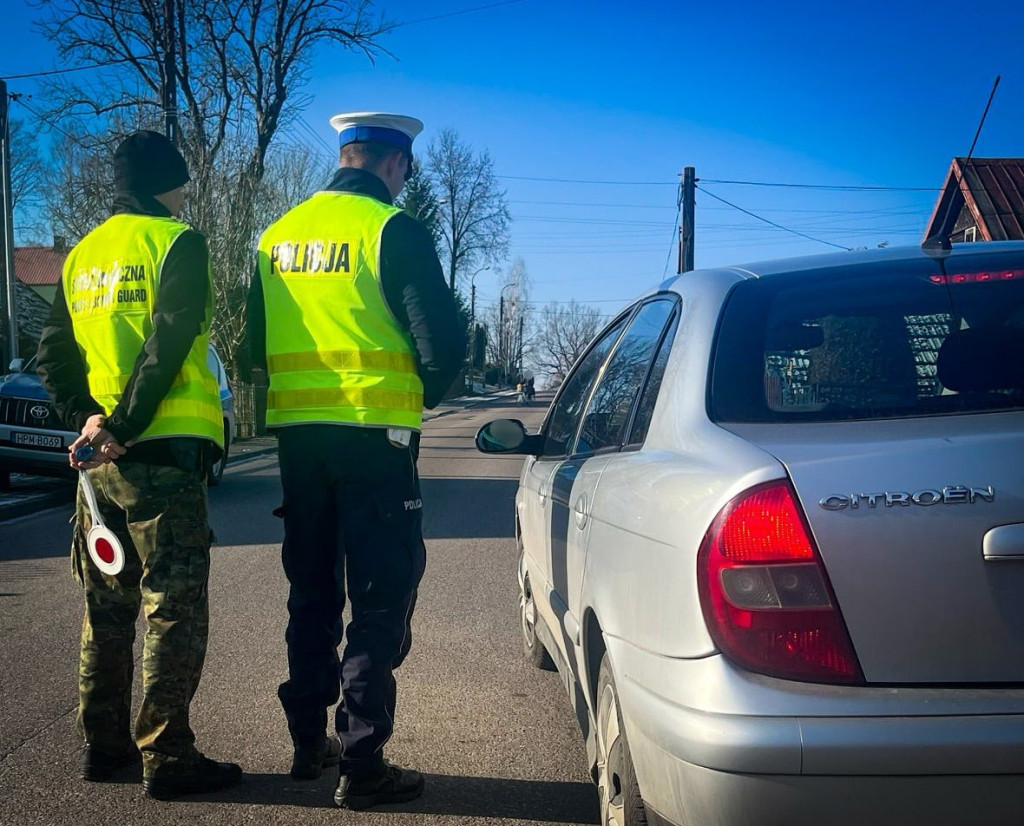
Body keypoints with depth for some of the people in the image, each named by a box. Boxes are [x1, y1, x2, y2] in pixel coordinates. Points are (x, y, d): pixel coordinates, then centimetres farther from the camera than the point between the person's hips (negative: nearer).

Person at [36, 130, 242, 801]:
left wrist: (87, 417, -2)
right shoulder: (177, 242, -6)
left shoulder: (84, 254, 16)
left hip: (98, 455, 7)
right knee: (174, 608, -2)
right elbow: (167, 346, -18)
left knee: (108, 605, 15)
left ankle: (104, 746, 22)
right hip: (162, 451, -7)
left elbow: (54, 353, 9)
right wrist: (122, 428, -18)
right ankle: (167, 758, 0)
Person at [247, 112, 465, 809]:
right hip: (374, 436, -6)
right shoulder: (393, 230, -9)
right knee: (380, 600, 2)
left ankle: (309, 743, 28)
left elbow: (259, 341, 15)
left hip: (296, 433, 6)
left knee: (312, 593, 18)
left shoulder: (280, 234, 9)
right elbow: (443, 342, -12)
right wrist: (423, 397, 7)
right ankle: (362, 765, 3)